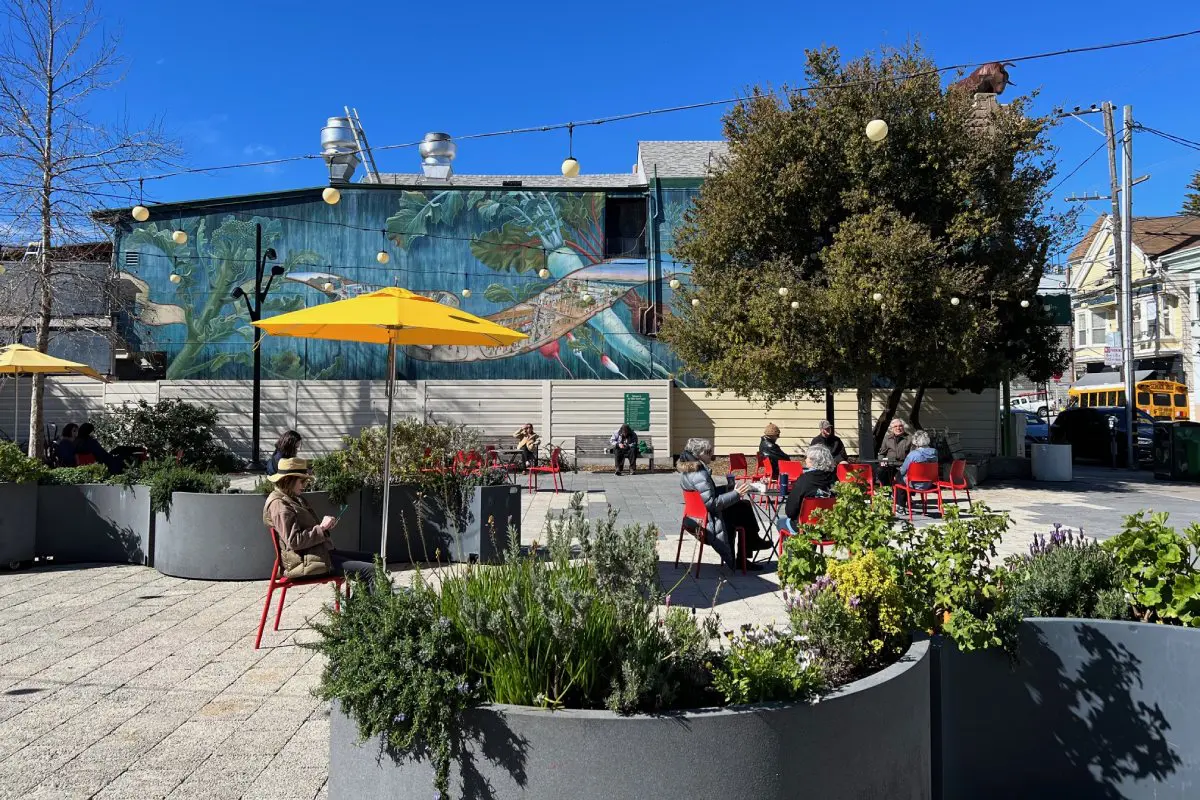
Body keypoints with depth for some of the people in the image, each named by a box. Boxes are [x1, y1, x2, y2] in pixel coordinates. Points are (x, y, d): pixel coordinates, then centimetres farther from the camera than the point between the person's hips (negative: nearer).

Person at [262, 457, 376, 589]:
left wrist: (325, 526, 7)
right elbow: (294, 541, -20)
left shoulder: (295, 499, 18)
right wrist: (321, 528, -16)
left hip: (322, 552, 10)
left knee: (371, 559, 3)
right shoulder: (279, 505, -12)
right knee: (370, 571, -19)